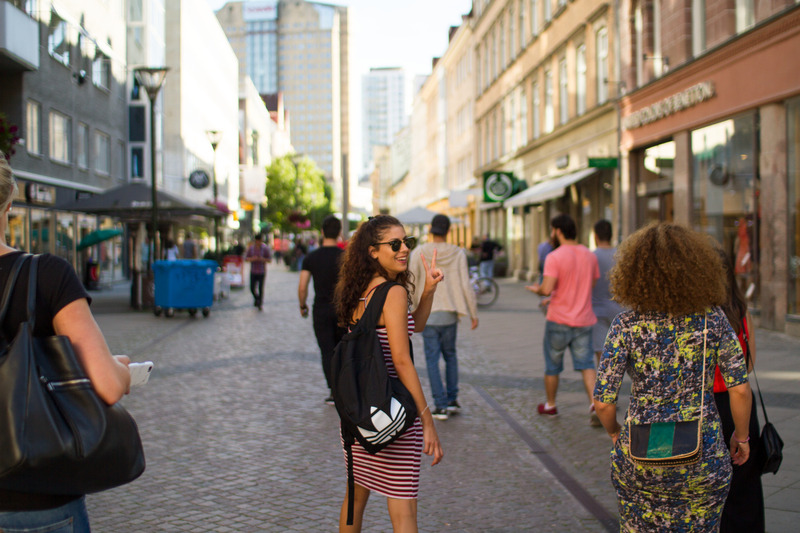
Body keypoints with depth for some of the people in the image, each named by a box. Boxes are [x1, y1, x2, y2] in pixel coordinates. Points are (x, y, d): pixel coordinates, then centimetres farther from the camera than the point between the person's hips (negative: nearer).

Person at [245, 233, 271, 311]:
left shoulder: (265, 248, -4)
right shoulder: (251, 248, 2)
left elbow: (269, 259, -1)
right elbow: (246, 258, 5)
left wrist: (263, 259, -20)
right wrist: (252, 259, -16)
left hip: (262, 272, -2)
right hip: (253, 272, 2)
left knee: (261, 288, -5)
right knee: (252, 288, 1)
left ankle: (260, 304, 9)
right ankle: (256, 298, 31)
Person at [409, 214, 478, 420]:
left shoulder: (419, 253, -4)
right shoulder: (458, 253, -2)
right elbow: (466, 286, -3)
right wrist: (473, 314, 5)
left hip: (428, 313, -2)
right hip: (450, 314, 2)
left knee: (432, 360, 3)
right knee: (450, 356, 19)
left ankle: (441, 405, 2)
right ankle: (452, 400, 21)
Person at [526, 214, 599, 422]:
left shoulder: (554, 257, -15)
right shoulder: (590, 256, 5)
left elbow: (546, 289, -23)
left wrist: (536, 289, 0)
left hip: (558, 320, -4)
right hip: (584, 319, 4)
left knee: (552, 366, 12)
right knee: (586, 364, 4)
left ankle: (550, 405, 26)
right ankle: (595, 402, -14)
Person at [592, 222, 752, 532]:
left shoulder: (627, 324, -10)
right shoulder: (712, 318, -7)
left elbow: (603, 401, -10)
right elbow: (740, 389, -6)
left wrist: (614, 432, 10)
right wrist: (741, 436, 11)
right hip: (703, 459, 1)